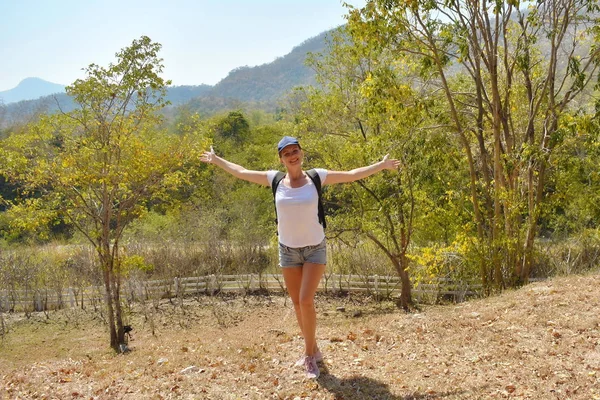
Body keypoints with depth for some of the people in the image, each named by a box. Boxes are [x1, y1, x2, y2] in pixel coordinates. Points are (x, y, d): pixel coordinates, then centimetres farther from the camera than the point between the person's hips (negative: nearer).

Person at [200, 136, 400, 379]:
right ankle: (313, 351, 30)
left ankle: (310, 355, 6)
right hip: (288, 250, 3)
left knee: (306, 301, -13)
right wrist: (216, 160, 15)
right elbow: (241, 172, 8)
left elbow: (352, 175, -1)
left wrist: (381, 165, 0)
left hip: (315, 249, -3)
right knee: (297, 304, 11)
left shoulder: (317, 177, -8)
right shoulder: (275, 179, -4)